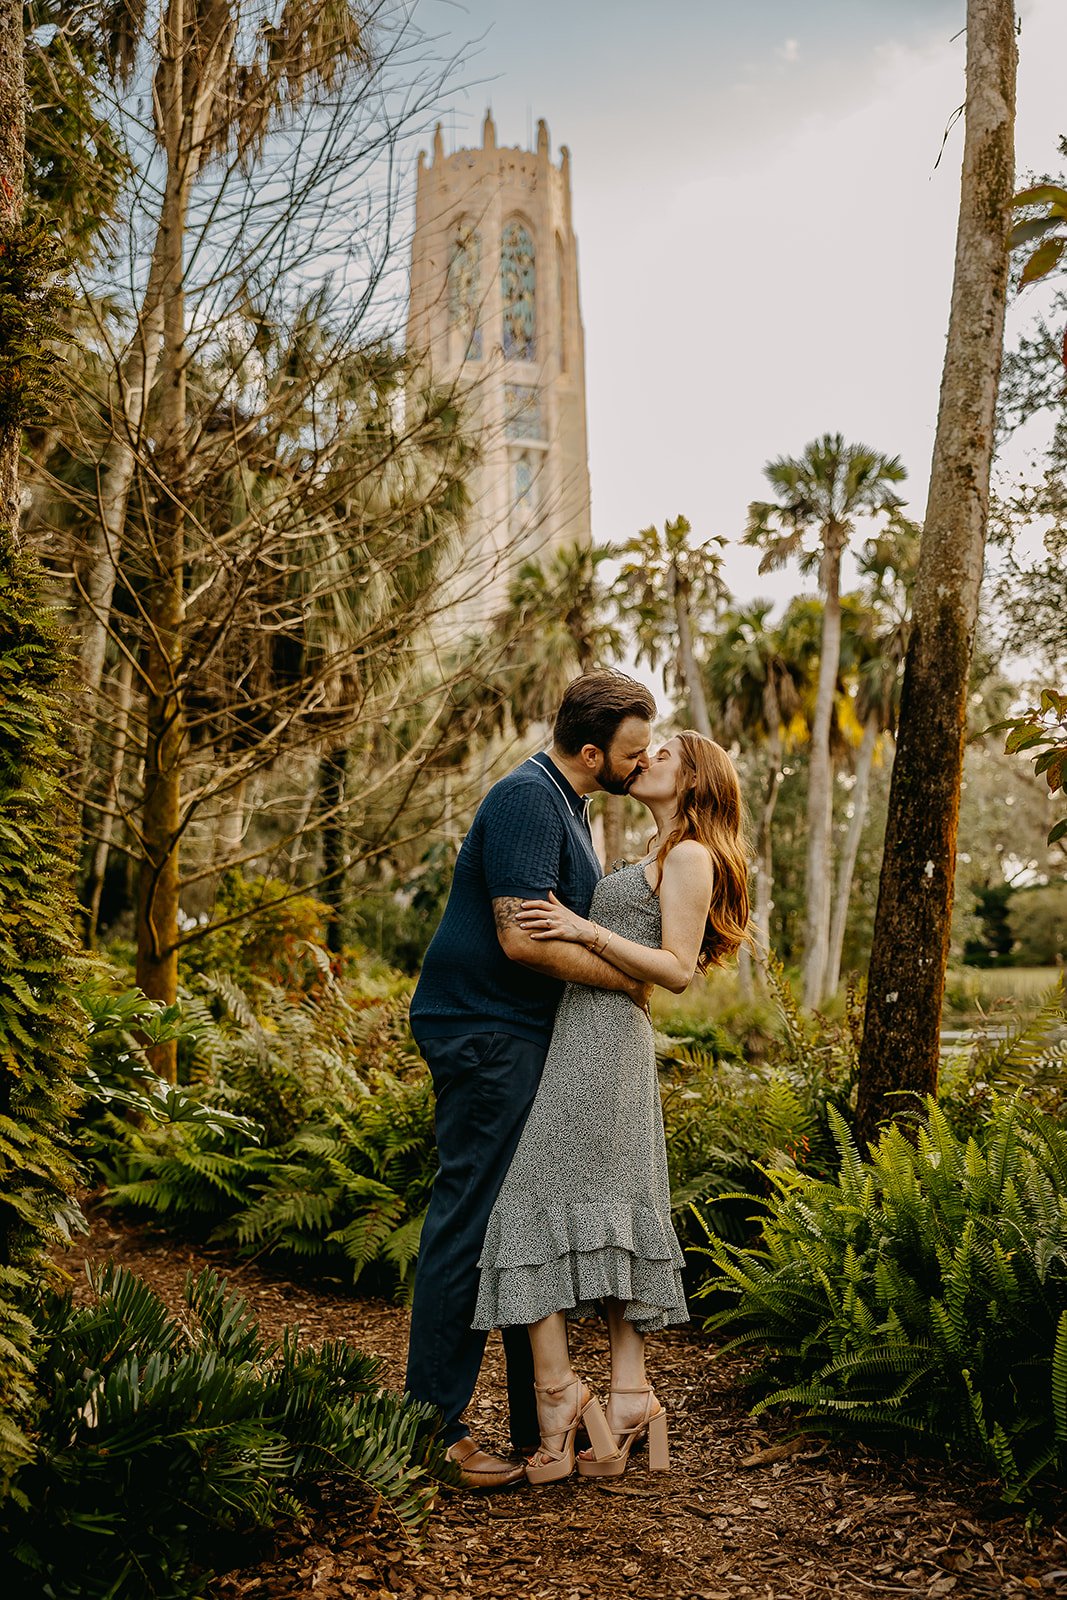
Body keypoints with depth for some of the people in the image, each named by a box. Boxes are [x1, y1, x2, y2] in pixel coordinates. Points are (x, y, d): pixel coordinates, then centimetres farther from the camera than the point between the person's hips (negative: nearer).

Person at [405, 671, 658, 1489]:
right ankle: (436, 1427, 8)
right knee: (471, 1222, -4)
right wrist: (628, 982, -14)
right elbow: (524, 938, -26)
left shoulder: (567, 804, 15)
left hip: (527, 1035, 11)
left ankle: (539, 1420, 26)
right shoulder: (528, 799, -18)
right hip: (487, 1031, -11)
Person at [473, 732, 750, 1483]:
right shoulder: (657, 861, 24)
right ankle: (629, 1399, 10)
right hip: (588, 1035, 9)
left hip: (602, 1037, -9)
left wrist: (587, 931, -18)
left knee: (535, 1194, -8)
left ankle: (557, 1390, -5)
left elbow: (678, 969, -13)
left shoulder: (689, 856, -4)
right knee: (613, 1214, 7)